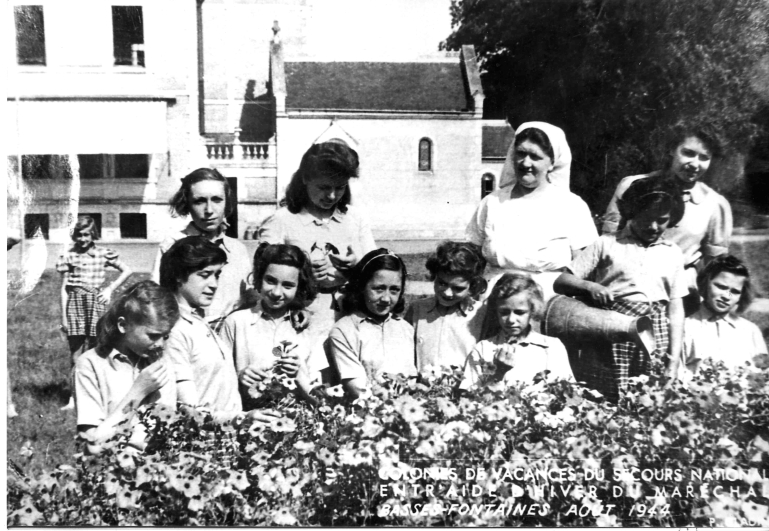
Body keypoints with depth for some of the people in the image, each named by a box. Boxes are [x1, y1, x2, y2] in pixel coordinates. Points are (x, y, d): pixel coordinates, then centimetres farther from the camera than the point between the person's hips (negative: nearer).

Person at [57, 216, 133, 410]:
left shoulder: (103, 254, 4)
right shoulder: (69, 256, 4)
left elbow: (127, 271, 11)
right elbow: (64, 288, 5)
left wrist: (110, 289, 1)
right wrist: (64, 316, 1)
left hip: (96, 302, 0)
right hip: (75, 302, 0)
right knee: (75, 354, 1)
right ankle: (74, 398, 7)